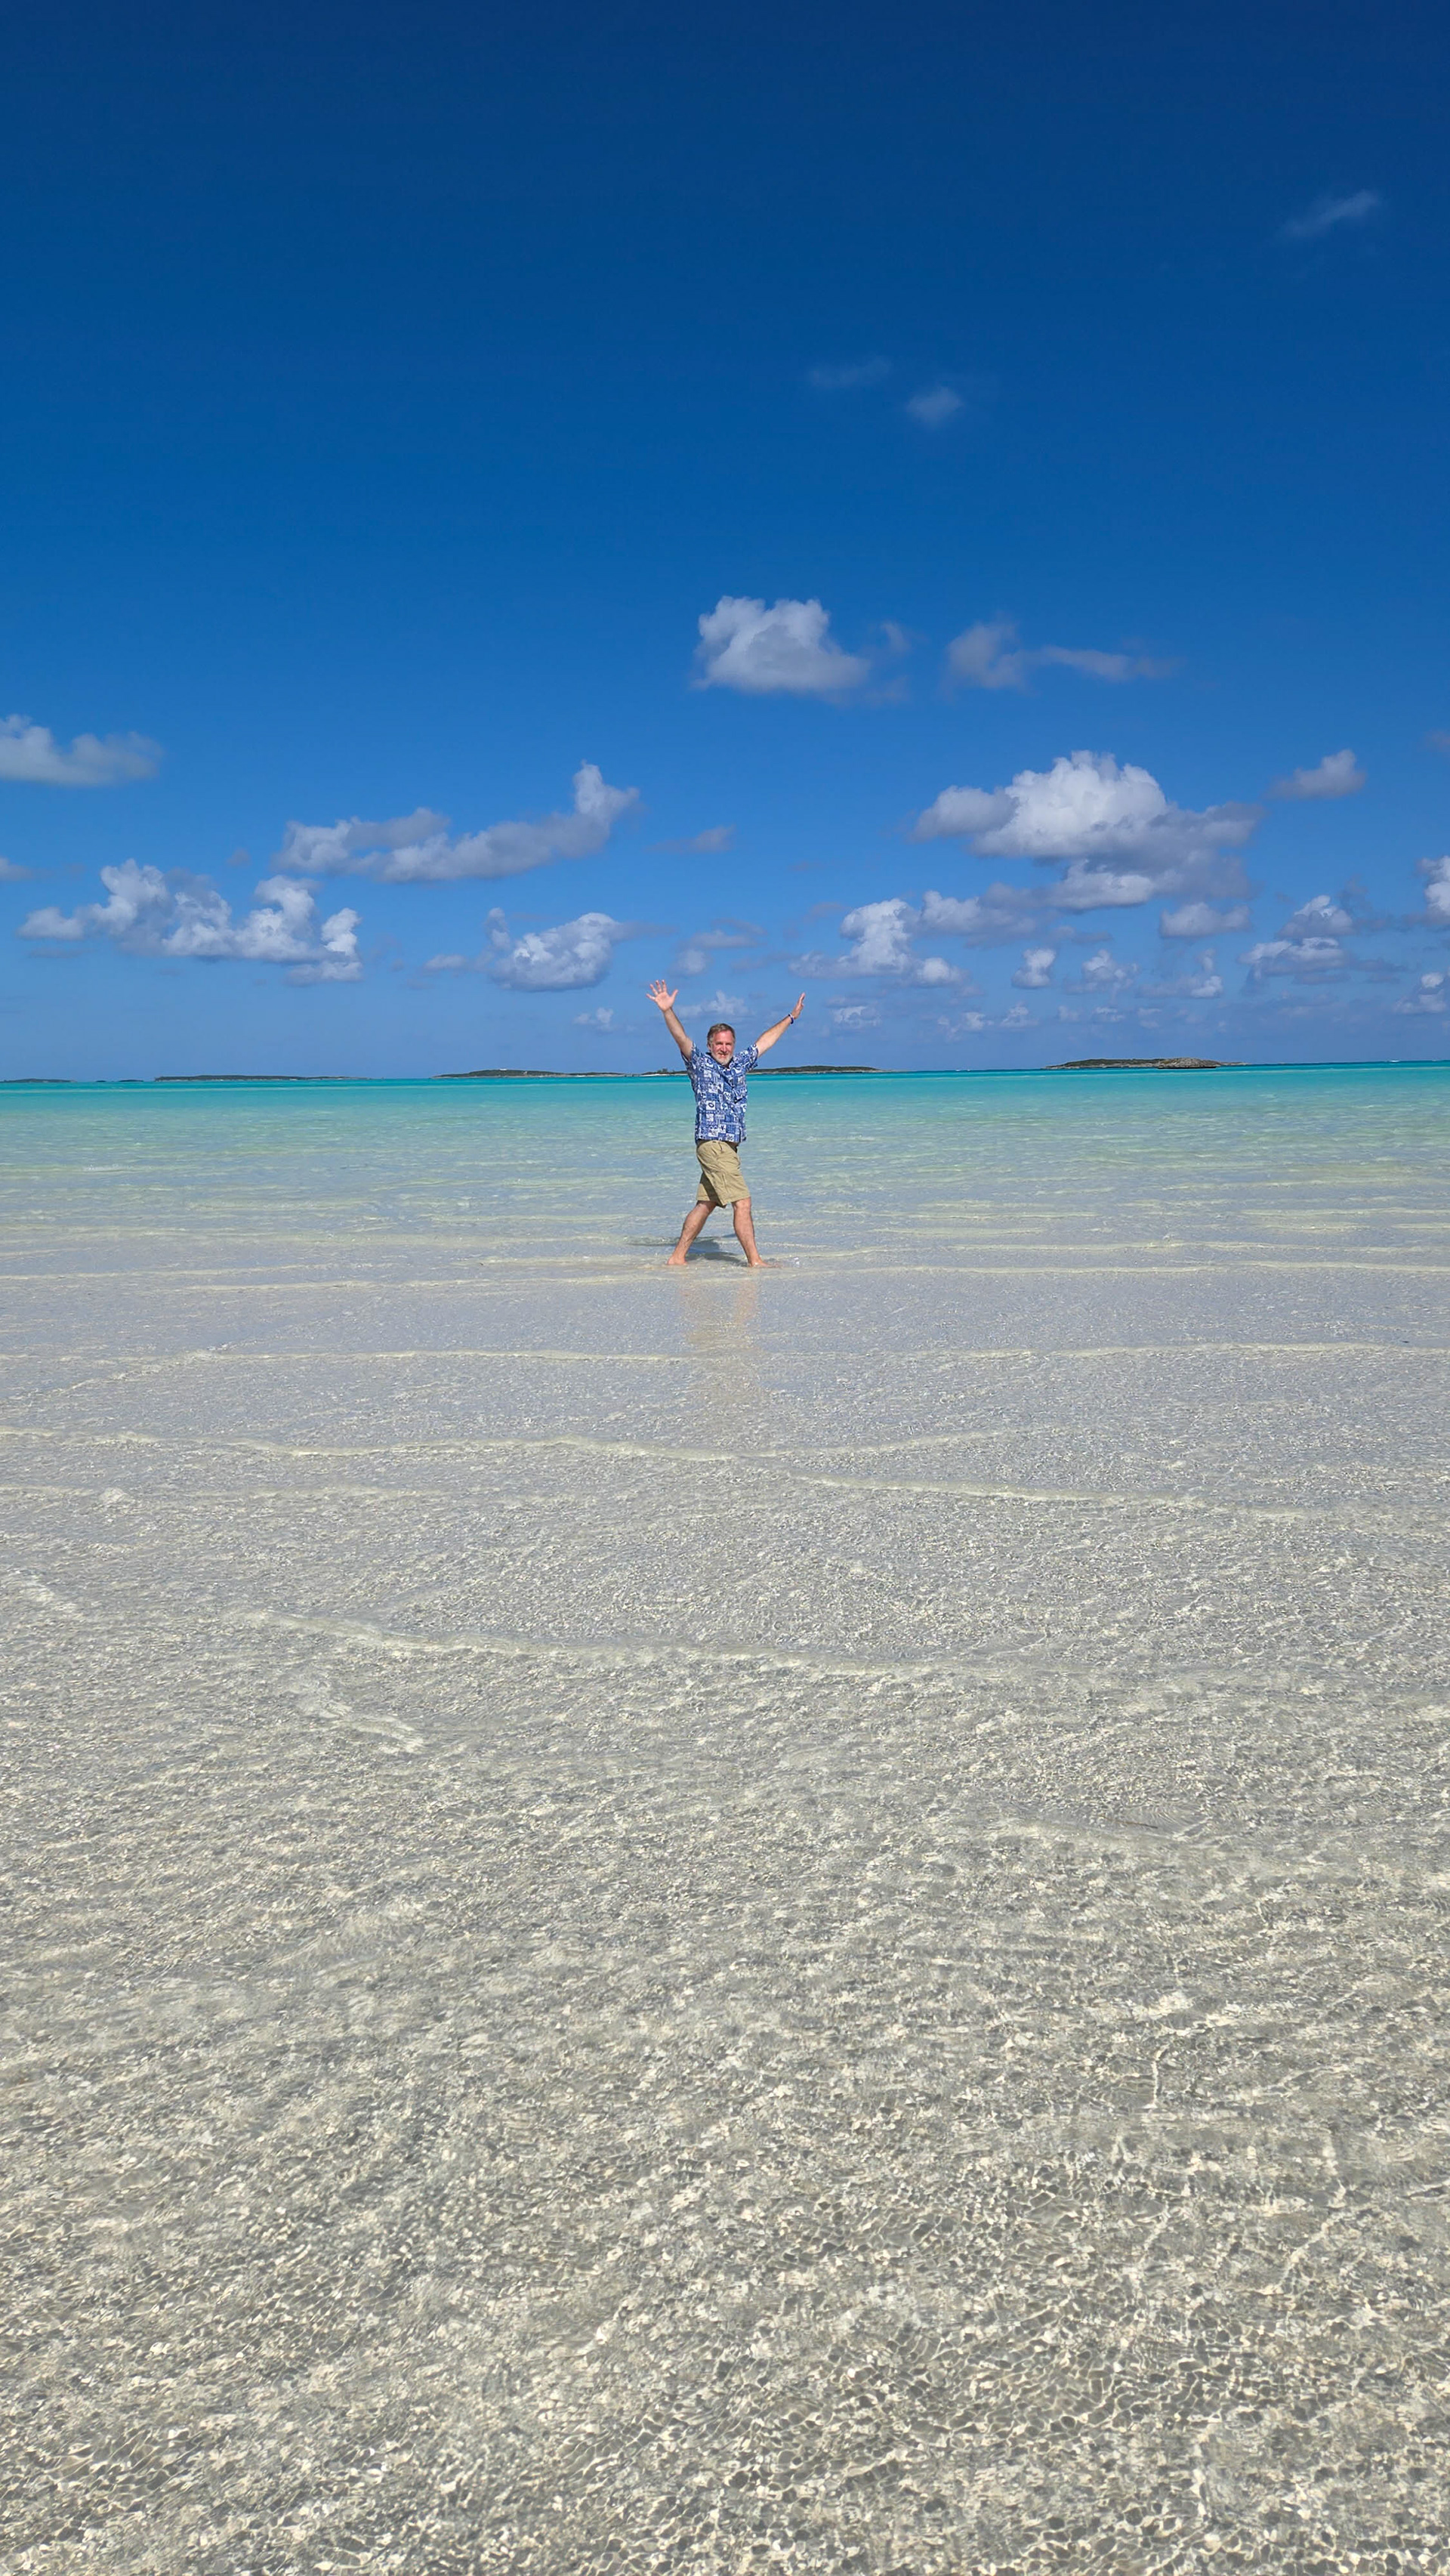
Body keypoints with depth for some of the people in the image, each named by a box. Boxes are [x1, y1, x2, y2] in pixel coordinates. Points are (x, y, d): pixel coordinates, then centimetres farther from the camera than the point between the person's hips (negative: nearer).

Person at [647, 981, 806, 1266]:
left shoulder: (739, 1065, 16)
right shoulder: (700, 1064, -1)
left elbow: (765, 1041, 27)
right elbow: (681, 1038, -16)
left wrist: (791, 1017, 35)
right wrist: (667, 1011, -31)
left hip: (728, 1147, 8)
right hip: (712, 1144, -7)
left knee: (705, 1204, 8)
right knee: (742, 1202, -10)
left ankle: (677, 1257, 13)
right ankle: (755, 1261, -7)